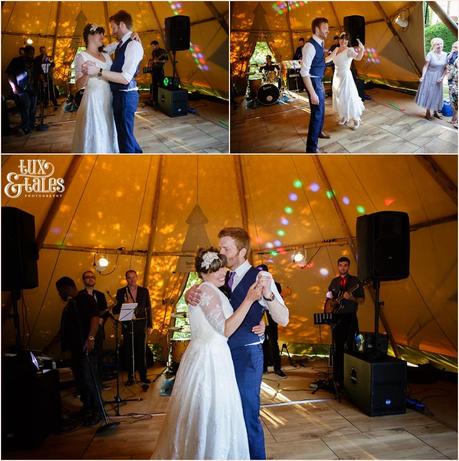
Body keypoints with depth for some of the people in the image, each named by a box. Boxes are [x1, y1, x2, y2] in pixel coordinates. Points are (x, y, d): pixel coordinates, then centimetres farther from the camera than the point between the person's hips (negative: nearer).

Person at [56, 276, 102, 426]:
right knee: (80, 380, 14)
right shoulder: (69, 305, 18)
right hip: (75, 348, 9)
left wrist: (91, 338, -30)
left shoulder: (85, 299, -9)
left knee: (89, 380, -8)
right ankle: (87, 408, 26)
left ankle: (97, 411, 2)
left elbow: (95, 318, -20)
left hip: (86, 347, -9)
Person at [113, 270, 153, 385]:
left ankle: (143, 376, 12)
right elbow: (116, 310, 1)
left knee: (142, 351, 3)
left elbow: (148, 309, 9)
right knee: (129, 352, 2)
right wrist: (125, 305, -19)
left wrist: (150, 325, 4)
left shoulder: (144, 291, 8)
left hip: (141, 325, 1)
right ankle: (130, 377, 10)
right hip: (128, 326, -1)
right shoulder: (121, 292, 4)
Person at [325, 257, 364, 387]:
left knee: (350, 346, -4)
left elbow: (362, 299, -2)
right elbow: (328, 297, 22)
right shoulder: (334, 281, 14)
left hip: (350, 317, -3)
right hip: (336, 317, 3)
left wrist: (352, 298, -20)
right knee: (337, 348, 5)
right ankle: (338, 377, 11)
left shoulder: (355, 281, 2)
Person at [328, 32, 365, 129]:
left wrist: (362, 49, -50)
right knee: (339, 97, 13)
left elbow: (358, 57, -33)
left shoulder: (349, 50, -14)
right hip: (336, 76, 7)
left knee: (349, 97, -7)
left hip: (345, 76, -7)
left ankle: (356, 119, 3)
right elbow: (327, 59, 18)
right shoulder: (336, 49, 6)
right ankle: (344, 117, 29)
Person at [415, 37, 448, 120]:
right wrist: (422, 77, -22)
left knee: (437, 94, 12)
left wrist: (442, 77, -9)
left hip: (438, 79, 4)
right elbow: (425, 66, -14)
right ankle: (428, 113, 14)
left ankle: (435, 112, 25)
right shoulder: (430, 54, -14)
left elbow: (446, 68, 2)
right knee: (429, 94, 3)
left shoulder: (445, 55, -2)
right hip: (430, 77, -4)